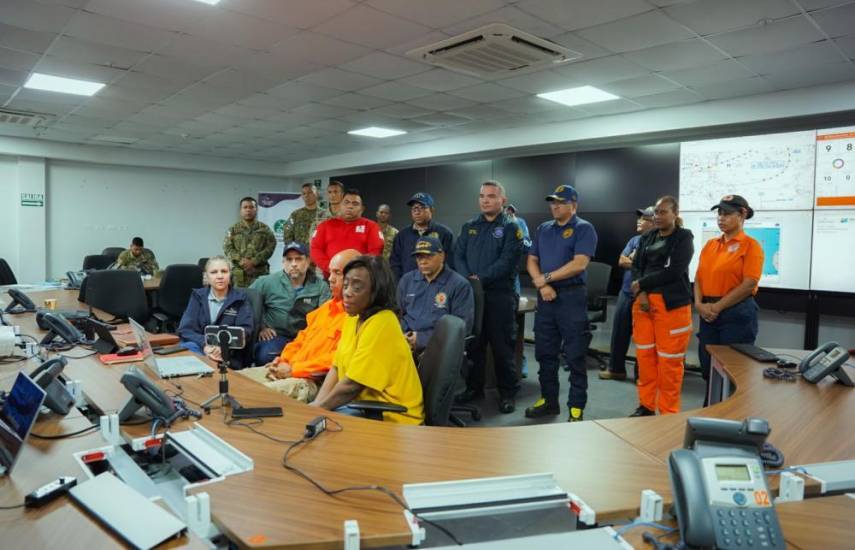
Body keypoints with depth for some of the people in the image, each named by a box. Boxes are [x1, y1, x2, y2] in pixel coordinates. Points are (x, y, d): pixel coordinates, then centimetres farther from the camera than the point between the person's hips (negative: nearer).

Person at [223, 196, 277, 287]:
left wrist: (254, 261, -13)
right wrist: (241, 260, -14)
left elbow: (270, 247, -2)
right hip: (239, 273, 1)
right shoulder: (233, 229, 12)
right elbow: (227, 248, 3)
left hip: (260, 272, -1)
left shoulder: (264, 229, 8)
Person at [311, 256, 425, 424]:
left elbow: (351, 386, -22)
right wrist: (316, 405, -4)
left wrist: (316, 409, -10)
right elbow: (336, 368, 8)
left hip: (390, 416, -8)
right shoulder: (354, 317, 6)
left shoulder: (381, 325, -23)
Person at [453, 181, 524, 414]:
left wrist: (480, 279, -17)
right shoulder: (469, 227, 14)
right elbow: (458, 256, 5)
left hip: (500, 295, -4)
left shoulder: (511, 228, -1)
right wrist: (467, 280, -12)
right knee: (473, 343, 11)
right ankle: (474, 387, 26)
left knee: (502, 345, 2)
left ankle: (507, 392, 14)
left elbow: (507, 262, -12)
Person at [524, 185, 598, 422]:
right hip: (546, 297, 6)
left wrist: (545, 277, -11)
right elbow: (531, 261, 10)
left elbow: (579, 263, -16)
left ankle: (576, 407, 10)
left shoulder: (584, 228, -4)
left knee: (575, 355, 0)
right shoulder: (543, 229, 14)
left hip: (572, 296, -6)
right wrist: (542, 285, -9)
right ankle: (548, 400, 24)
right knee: (544, 352, 11)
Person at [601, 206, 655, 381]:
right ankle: (616, 368, 25)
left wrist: (632, 259, -8)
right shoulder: (634, 240, 13)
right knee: (619, 332, 12)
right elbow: (621, 261, 4)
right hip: (626, 292, 7)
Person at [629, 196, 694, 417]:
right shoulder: (646, 238, 14)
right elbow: (636, 267, 7)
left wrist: (641, 284, -8)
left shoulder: (684, 237, -1)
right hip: (644, 301, 5)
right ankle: (646, 405, 21)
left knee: (668, 360, -1)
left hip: (672, 304, -5)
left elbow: (673, 272, -13)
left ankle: (668, 412, 12)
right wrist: (640, 292, -10)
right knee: (644, 355, 8)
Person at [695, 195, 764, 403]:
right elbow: (699, 278, 10)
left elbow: (749, 284, -13)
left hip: (737, 313, -6)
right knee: (708, 367, 11)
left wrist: (717, 307, -14)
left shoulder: (751, 245, -5)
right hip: (709, 314, 6)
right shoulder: (710, 245, 12)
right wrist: (699, 304, -7)